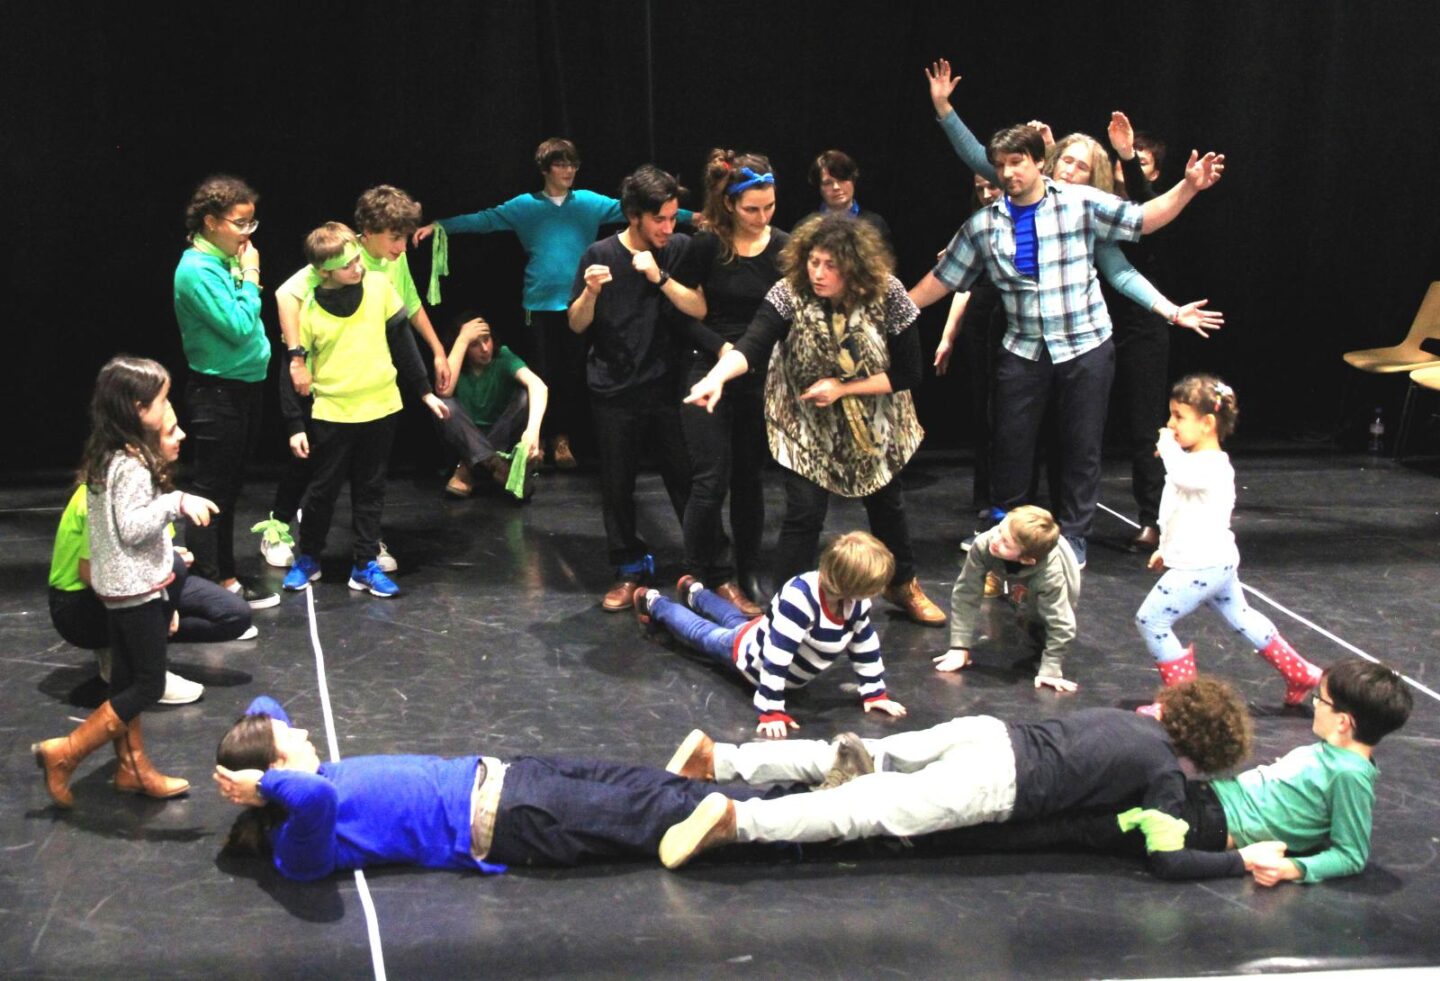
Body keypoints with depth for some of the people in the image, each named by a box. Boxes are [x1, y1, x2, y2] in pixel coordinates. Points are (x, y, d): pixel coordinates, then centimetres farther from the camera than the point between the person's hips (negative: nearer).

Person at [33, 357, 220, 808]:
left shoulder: (105, 456, 7)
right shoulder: (132, 465, -23)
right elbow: (132, 526, -27)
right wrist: (177, 502, -27)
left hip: (120, 586, 10)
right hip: (137, 587, -10)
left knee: (126, 679, 15)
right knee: (148, 685, -2)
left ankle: (133, 767, 24)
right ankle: (64, 753, 0)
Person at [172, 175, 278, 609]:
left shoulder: (227, 262, 8)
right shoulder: (197, 270, -18)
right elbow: (239, 326, -22)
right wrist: (251, 276, -15)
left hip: (244, 387, 9)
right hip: (217, 392, -9)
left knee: (227, 491, 16)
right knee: (211, 491, -2)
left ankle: (224, 576, 26)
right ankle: (208, 585, 3)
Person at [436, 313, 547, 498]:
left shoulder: (503, 357, -13)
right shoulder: (456, 363, -10)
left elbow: (538, 385, -32)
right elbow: (444, 390, -33)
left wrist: (533, 429, -51)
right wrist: (463, 339, -30)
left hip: (503, 437, 0)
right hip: (466, 439, 0)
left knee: (526, 396, -26)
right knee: (444, 405, -28)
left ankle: (470, 466, -25)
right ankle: (495, 464, -36)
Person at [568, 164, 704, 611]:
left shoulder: (680, 249, 0)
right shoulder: (600, 255, -2)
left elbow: (699, 309, -9)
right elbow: (577, 325, 2)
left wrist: (660, 277, -21)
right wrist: (591, 292, -18)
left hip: (668, 386, 0)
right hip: (615, 391, 0)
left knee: (687, 478, -1)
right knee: (617, 485, 6)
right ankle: (630, 570, 19)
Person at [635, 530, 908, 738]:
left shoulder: (856, 601, -26)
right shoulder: (800, 598, -50)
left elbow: (865, 645, -9)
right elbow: (776, 656, -48)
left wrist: (875, 693, -8)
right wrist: (771, 712, -46)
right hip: (751, 649, -7)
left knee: (737, 621, 36)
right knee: (705, 634, 21)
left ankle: (695, 593, 63)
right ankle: (655, 604, 47)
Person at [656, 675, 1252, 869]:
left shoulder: (1129, 719, 25)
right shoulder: (1167, 772, 4)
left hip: (991, 732, 7)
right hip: (999, 781, -7)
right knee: (877, 810, -18)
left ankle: (718, 758, 0)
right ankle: (735, 819, -34)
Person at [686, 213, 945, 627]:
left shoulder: (887, 296, -23)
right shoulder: (790, 293, -26)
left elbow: (907, 373, -18)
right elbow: (751, 345, -40)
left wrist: (842, 388, -26)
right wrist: (717, 376, -61)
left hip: (873, 422, 2)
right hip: (805, 423, -2)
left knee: (887, 502, 19)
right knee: (803, 512, -11)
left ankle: (903, 584, 44)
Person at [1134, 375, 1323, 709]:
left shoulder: (1210, 466, -22)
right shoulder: (1198, 463, 11)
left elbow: (1182, 475, -46)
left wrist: (1168, 445, -29)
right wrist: (1167, 549, 27)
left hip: (1200, 566, -11)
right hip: (1214, 561, 11)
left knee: (1151, 619, -7)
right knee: (1242, 618, 24)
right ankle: (1300, 674, 33)